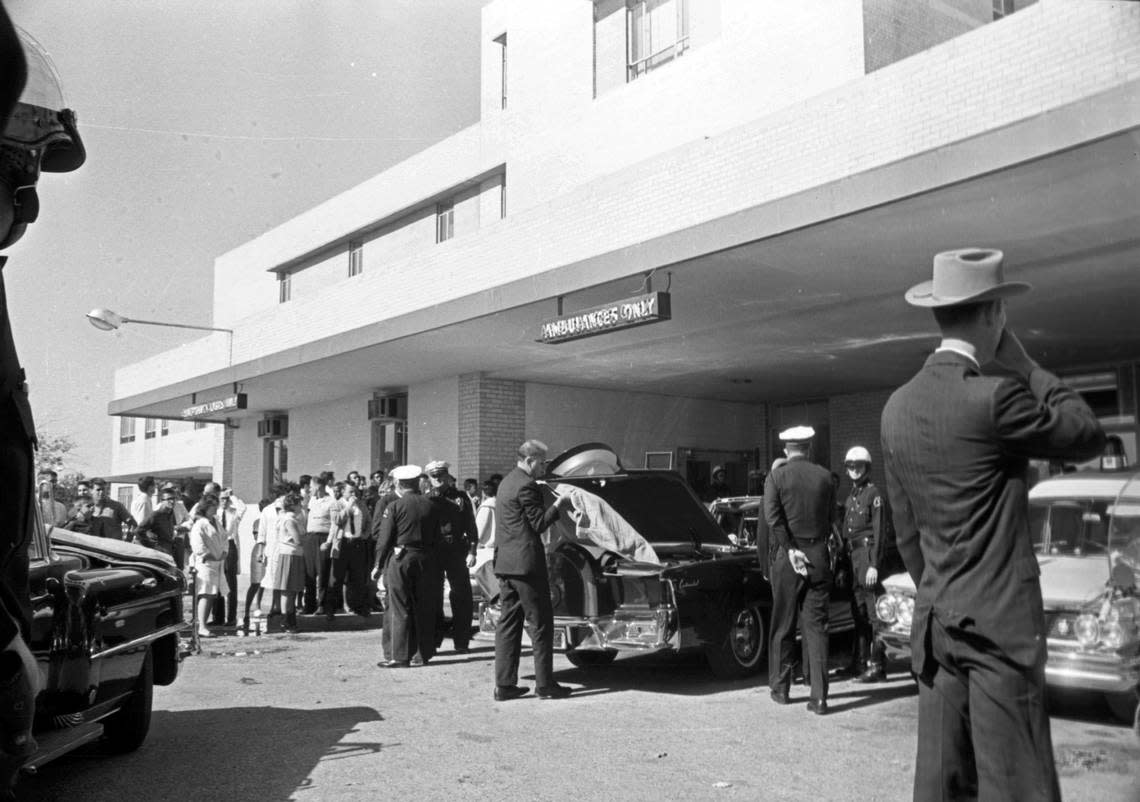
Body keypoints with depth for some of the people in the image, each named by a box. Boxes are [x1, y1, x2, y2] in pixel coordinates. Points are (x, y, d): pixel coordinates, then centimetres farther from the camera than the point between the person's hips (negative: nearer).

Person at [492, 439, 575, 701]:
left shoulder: (506, 482, 17)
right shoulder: (526, 485, -13)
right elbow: (539, 524, -14)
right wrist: (558, 505, -4)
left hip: (505, 563, 9)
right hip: (526, 562, -9)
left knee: (508, 621, 9)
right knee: (540, 623, 0)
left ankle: (504, 684, 10)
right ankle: (545, 684, 4)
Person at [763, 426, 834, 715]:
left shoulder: (776, 477, -4)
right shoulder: (824, 476, 2)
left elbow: (773, 519, -13)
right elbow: (831, 517, 7)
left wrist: (791, 550, -10)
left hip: (788, 555, -1)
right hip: (819, 556, 2)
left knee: (783, 625, 11)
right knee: (816, 626, 4)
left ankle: (780, 688, 21)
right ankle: (819, 696, 1)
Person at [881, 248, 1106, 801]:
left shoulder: (897, 407, 7)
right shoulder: (993, 399, -16)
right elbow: (1088, 438, 0)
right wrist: (1024, 365, 2)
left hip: (934, 626, 7)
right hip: (999, 625, -7)